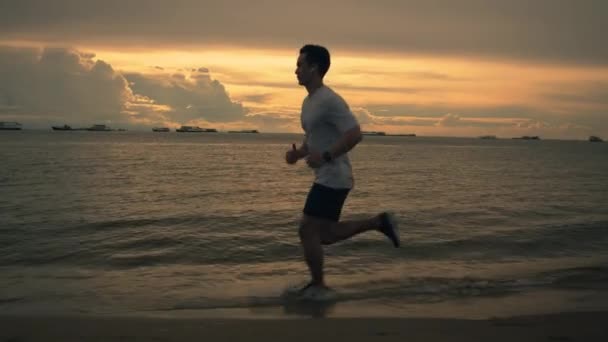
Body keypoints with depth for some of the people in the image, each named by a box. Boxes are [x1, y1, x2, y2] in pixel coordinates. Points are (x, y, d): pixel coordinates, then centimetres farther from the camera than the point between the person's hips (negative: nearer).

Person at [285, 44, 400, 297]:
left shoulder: (329, 101, -16)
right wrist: (297, 153, 5)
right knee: (325, 234, 15)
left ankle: (318, 286, 9)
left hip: (332, 179, -10)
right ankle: (379, 222, 21)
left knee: (308, 230, -5)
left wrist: (325, 157, -27)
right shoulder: (309, 101, 15)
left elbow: (355, 134, -23)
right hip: (326, 179, 10)